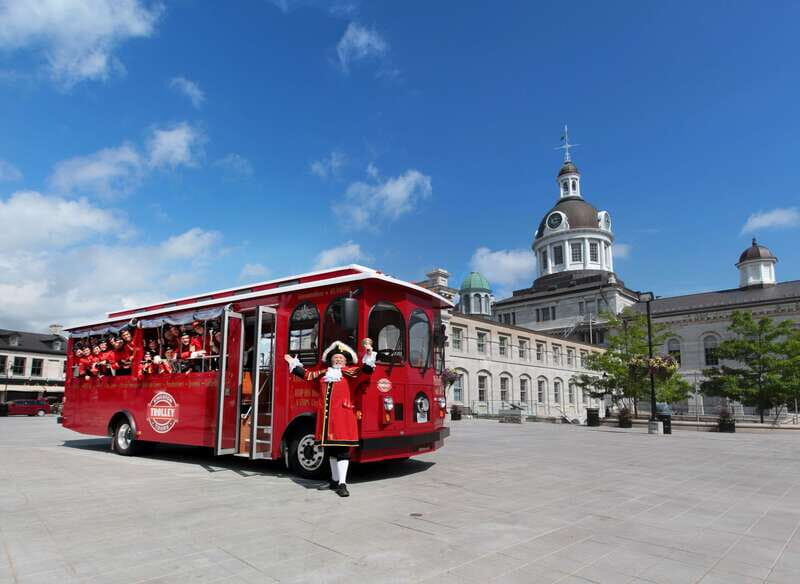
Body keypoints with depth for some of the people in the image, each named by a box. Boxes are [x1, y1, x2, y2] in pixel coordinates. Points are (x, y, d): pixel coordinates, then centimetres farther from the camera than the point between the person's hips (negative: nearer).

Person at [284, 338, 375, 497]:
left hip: (343, 415, -5)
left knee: (342, 449, -5)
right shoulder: (323, 373, 17)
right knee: (330, 449, 15)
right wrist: (293, 364, 32)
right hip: (326, 416, 5)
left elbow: (365, 368, -12)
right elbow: (307, 375, 28)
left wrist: (368, 353, -27)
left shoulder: (349, 371, 2)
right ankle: (335, 480, 30)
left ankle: (342, 484, -2)